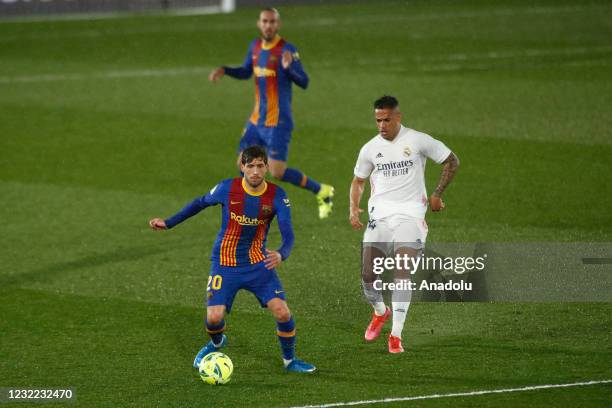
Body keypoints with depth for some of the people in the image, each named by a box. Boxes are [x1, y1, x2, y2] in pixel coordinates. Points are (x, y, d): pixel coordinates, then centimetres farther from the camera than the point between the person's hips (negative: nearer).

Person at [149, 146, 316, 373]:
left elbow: (288, 234, -20)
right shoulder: (227, 188, -14)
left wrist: (281, 255, -42)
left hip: (258, 264, 1)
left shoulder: (276, 196, -13)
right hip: (225, 264, -1)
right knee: (214, 318, -13)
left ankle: (290, 360, 13)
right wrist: (168, 223, 9)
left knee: (282, 312, -14)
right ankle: (216, 343, 26)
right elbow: (201, 203, 6)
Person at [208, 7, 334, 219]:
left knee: (277, 172, -12)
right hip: (257, 120, 7)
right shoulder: (255, 46, 7)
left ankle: (322, 192, 6)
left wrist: (289, 67, -40)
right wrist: (224, 70, 8)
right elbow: (246, 72, 24)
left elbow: (304, 82, -21)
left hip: (278, 122, -7)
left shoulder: (287, 49, -15)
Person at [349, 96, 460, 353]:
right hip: (379, 214, 3)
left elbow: (452, 162, 8)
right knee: (368, 275, -3)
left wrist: (437, 195, 2)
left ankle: (396, 334, -10)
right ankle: (380, 312, 29)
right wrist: (354, 208, 2)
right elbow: (358, 181, 20)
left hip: (410, 214, -3)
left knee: (403, 273, -16)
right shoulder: (370, 149, 6)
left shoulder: (418, 141, -3)